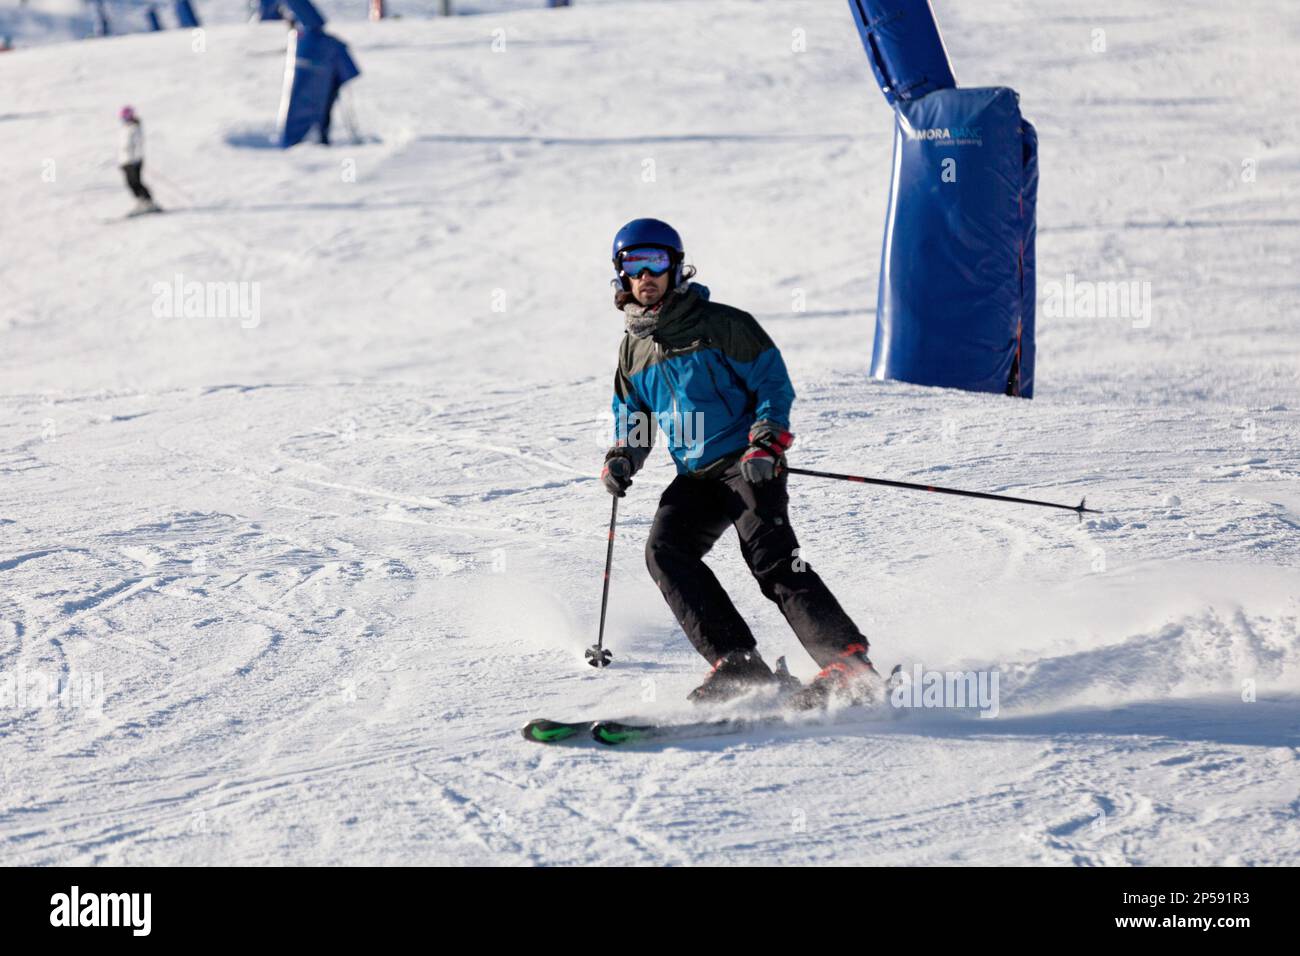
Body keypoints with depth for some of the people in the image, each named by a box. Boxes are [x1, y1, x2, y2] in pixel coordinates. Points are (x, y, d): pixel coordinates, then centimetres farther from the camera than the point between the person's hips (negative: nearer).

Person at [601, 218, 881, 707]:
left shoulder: (720, 324, -3)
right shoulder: (634, 348, 15)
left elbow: (774, 383, -4)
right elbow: (631, 417, 27)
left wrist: (767, 441, -20)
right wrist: (622, 458, 6)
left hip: (746, 462, -6)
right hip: (695, 478, 6)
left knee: (770, 557, -23)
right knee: (664, 550, -18)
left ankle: (847, 663, -29)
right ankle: (738, 664, -21)